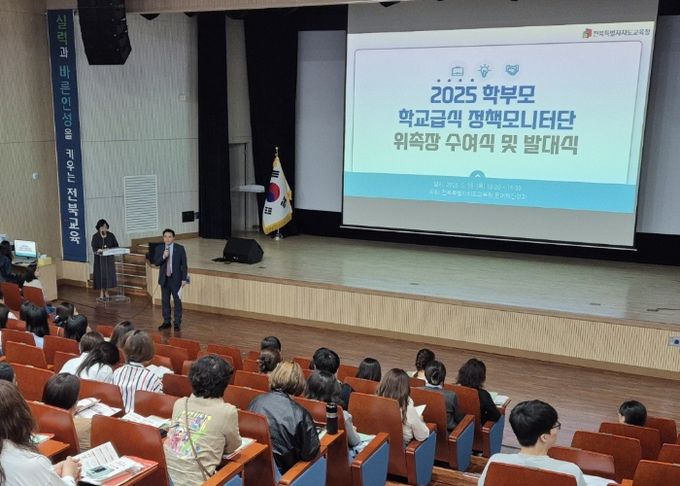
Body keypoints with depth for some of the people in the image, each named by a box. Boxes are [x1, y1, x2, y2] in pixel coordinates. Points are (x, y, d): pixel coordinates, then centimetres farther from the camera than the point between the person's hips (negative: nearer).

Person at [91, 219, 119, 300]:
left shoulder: (111, 235, 0)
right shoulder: (95, 236, -7)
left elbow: (116, 245, 1)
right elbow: (94, 248, -14)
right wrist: (99, 250, -34)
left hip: (109, 258, 2)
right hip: (99, 259, -2)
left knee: (109, 274, 2)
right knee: (100, 275, -2)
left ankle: (106, 292, 14)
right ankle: (101, 293, 7)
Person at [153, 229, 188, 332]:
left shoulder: (180, 248, -5)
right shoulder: (159, 248, 2)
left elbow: (184, 264, -4)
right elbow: (155, 262, -3)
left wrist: (184, 278, -8)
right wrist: (163, 256, -21)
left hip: (176, 278, -3)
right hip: (164, 278, 3)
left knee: (177, 301, 1)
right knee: (165, 301, 10)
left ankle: (177, 323, 8)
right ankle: (166, 322, 20)